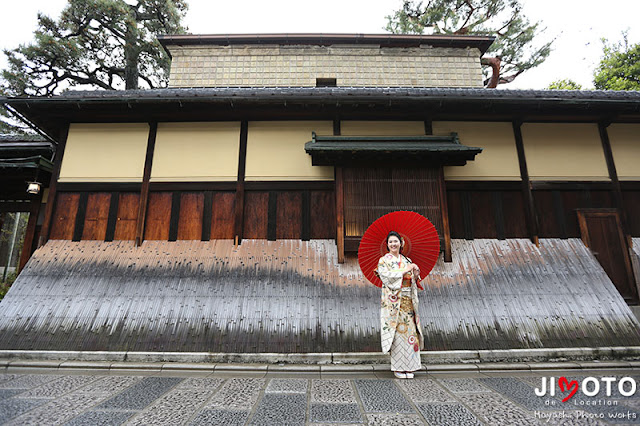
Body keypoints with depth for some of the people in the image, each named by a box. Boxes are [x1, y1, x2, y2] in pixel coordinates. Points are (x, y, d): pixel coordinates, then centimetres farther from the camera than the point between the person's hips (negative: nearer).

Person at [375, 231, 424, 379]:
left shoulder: (407, 260, 14)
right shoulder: (383, 260, 0)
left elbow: (413, 282, 14)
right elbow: (387, 277, -14)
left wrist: (416, 273, -8)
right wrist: (405, 270, -14)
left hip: (407, 301, 5)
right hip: (393, 302, -4)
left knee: (409, 331, 3)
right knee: (396, 332, -5)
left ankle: (409, 367, 14)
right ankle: (397, 368, 8)